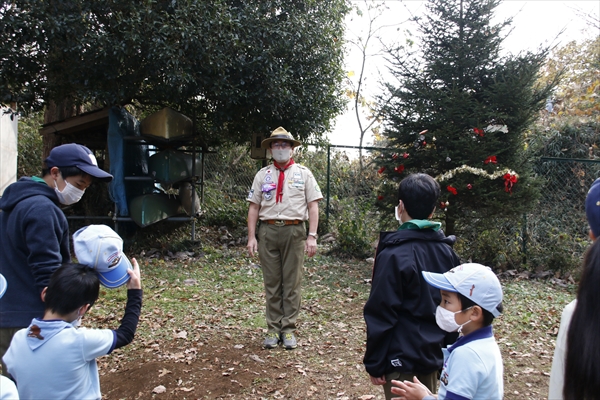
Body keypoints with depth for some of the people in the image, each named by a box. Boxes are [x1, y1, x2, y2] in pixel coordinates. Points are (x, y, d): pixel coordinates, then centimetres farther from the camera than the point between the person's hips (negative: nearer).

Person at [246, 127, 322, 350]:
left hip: (294, 231, -1)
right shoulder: (262, 175, 11)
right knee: (271, 283, 7)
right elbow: (254, 207, 9)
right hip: (268, 231, 2)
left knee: (292, 283, 3)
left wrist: (312, 236, -8)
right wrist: (251, 237, 1)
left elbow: (313, 206, 1)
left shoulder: (303, 174, 7)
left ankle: (288, 329, 13)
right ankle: (273, 329, 15)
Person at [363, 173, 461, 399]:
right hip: (434, 354, 6)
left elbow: (381, 315, -17)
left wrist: (374, 363, -7)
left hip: (401, 357, -6)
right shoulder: (447, 251, 1)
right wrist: (446, 349, 20)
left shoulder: (394, 254, -18)